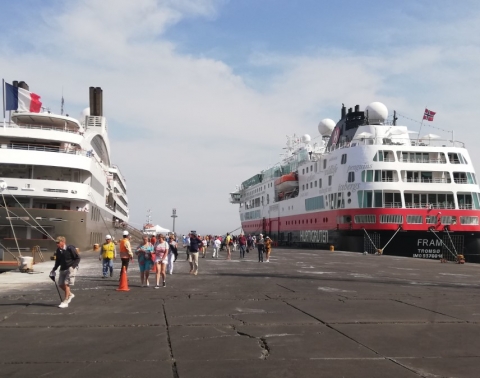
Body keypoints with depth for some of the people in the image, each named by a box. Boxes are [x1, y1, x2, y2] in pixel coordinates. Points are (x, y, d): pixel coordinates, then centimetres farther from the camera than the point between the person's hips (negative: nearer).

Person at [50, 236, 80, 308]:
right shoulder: (58, 251, 3)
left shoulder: (70, 249, -16)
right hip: (63, 269, 7)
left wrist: (73, 266, -19)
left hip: (70, 268, -7)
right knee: (60, 284, 6)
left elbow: (77, 258, -10)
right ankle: (70, 294, 31)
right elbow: (58, 261, 17)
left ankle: (65, 302, -4)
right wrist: (54, 270, 11)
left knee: (66, 284, -12)